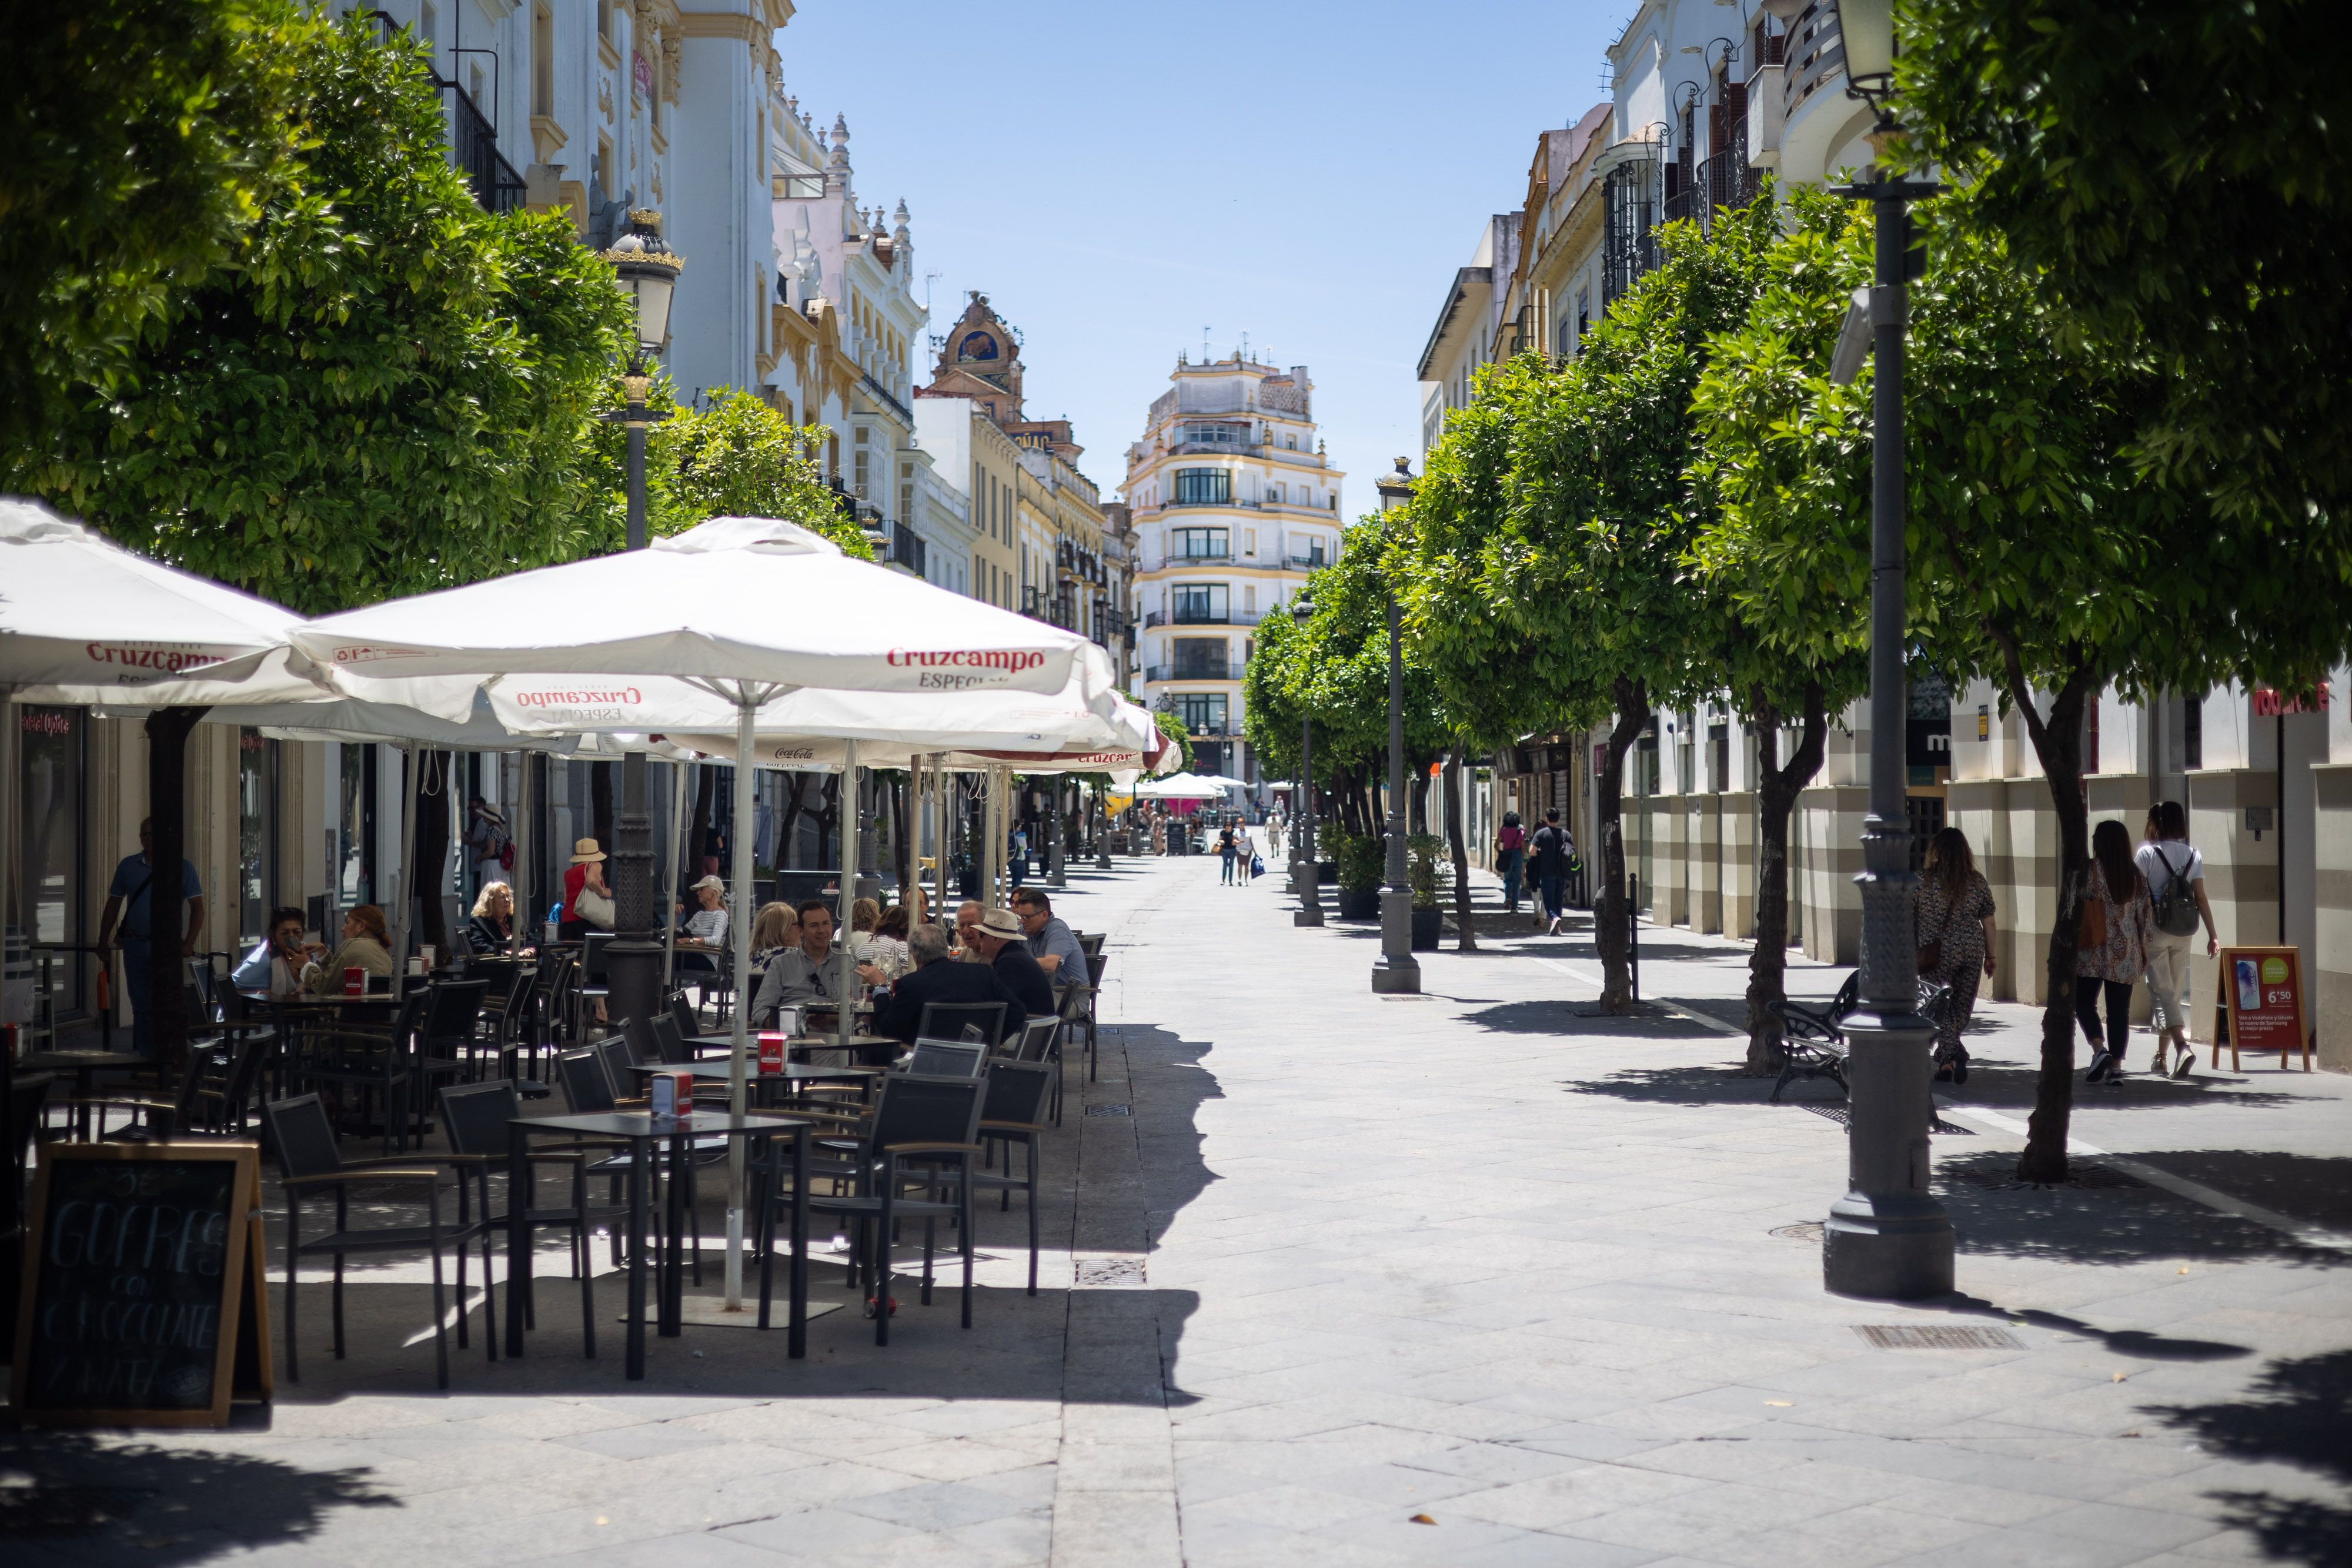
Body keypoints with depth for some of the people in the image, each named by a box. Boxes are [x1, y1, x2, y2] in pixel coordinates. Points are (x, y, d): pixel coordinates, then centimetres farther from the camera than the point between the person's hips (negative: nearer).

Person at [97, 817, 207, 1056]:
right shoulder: (128, 866, 8)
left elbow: (197, 907, -2)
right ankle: (145, 1057, 13)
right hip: (135, 946, 3)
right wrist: (103, 941, 9)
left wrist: (189, 943, -12)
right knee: (141, 1006, 7)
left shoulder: (184, 867, -1)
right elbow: (113, 904, 13)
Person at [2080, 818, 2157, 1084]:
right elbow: (2146, 913, 7)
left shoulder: (2089, 870, -9)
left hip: (2092, 952, -4)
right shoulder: (2137, 876, 4)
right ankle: (2116, 1065, 5)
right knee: (2119, 1009, 8)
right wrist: (2143, 948, 17)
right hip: (2126, 953, 4)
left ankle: (2099, 1049, -14)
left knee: (2084, 1002, 7)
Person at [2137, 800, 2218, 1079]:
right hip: (2184, 932, 4)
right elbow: (2201, 898, 2)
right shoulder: (2193, 855, 4)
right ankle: (2161, 1055, 21)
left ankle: (2182, 1045, -27)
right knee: (2176, 991, 14)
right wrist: (2213, 935, 6)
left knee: (2163, 990, -6)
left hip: (2155, 930, -4)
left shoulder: (2147, 854, -7)